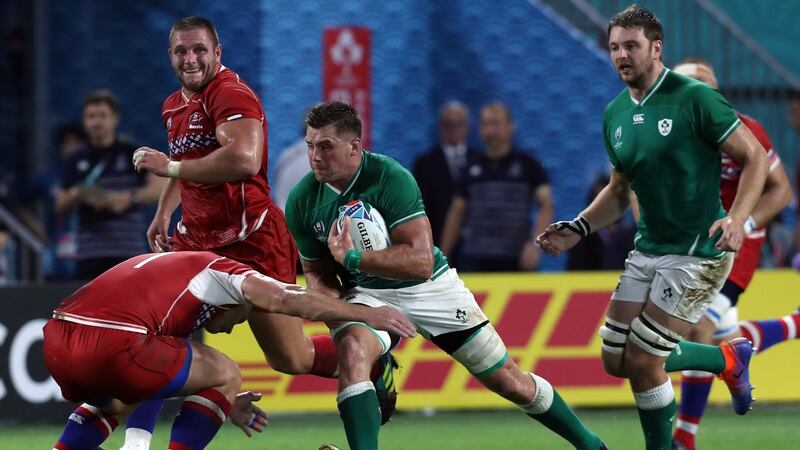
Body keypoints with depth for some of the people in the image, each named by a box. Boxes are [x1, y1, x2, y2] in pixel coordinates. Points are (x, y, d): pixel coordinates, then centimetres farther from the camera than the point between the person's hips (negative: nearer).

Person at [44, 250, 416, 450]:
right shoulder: (218, 271, 15)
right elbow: (287, 300, 0)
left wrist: (223, 404, 46)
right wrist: (367, 314, 5)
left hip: (56, 339, 8)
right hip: (108, 344, -8)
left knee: (117, 402, 41)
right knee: (226, 375, 11)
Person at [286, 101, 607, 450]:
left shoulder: (389, 177, -25)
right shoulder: (302, 201, -11)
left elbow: (421, 261, -31)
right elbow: (317, 272, 2)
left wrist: (353, 258, -37)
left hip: (429, 289, -2)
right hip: (367, 293, 2)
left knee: (509, 381, 5)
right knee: (351, 349, -34)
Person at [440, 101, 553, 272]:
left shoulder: (528, 165, 3)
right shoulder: (473, 168, 11)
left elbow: (546, 206, -4)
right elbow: (457, 212, 15)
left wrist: (535, 243, -18)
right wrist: (443, 256, 11)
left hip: (514, 260, -2)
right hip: (474, 258, 2)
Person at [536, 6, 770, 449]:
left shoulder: (693, 98, -15)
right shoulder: (615, 115, 7)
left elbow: (755, 156, -14)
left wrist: (737, 218, -28)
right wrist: (577, 229, 4)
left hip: (697, 252, -8)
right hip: (647, 249, 8)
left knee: (643, 362, -10)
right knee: (616, 361, 7)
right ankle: (730, 359, 27)